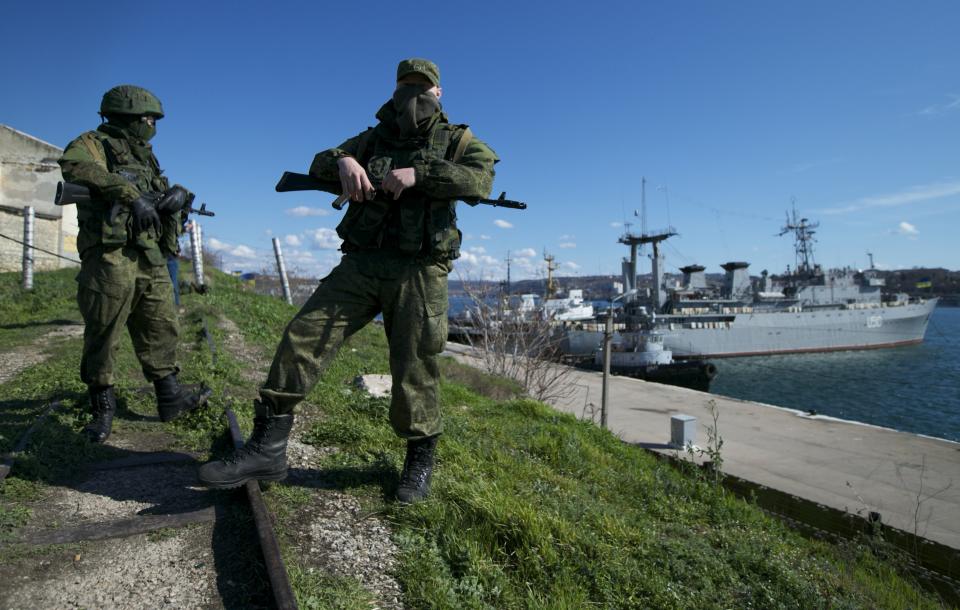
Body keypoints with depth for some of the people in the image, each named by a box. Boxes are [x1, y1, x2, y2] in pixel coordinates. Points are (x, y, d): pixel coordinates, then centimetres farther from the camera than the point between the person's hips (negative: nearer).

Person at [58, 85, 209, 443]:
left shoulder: (145, 157, 22)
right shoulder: (94, 144, 0)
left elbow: (167, 189, 24)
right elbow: (74, 165, -21)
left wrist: (179, 194, -2)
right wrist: (130, 195, -29)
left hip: (151, 260, 7)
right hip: (110, 256, -7)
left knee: (161, 330, 7)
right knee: (103, 335, -2)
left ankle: (170, 397, 13)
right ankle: (103, 407, 9)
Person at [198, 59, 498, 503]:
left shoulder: (457, 140, 10)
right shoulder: (375, 138, 20)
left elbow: (481, 179, -11)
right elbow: (319, 165, 15)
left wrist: (418, 173, -21)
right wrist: (343, 161, -9)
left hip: (418, 270, -3)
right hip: (361, 264, 4)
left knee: (414, 366, -1)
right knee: (303, 336, -7)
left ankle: (420, 462, 18)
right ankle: (267, 448, -1)